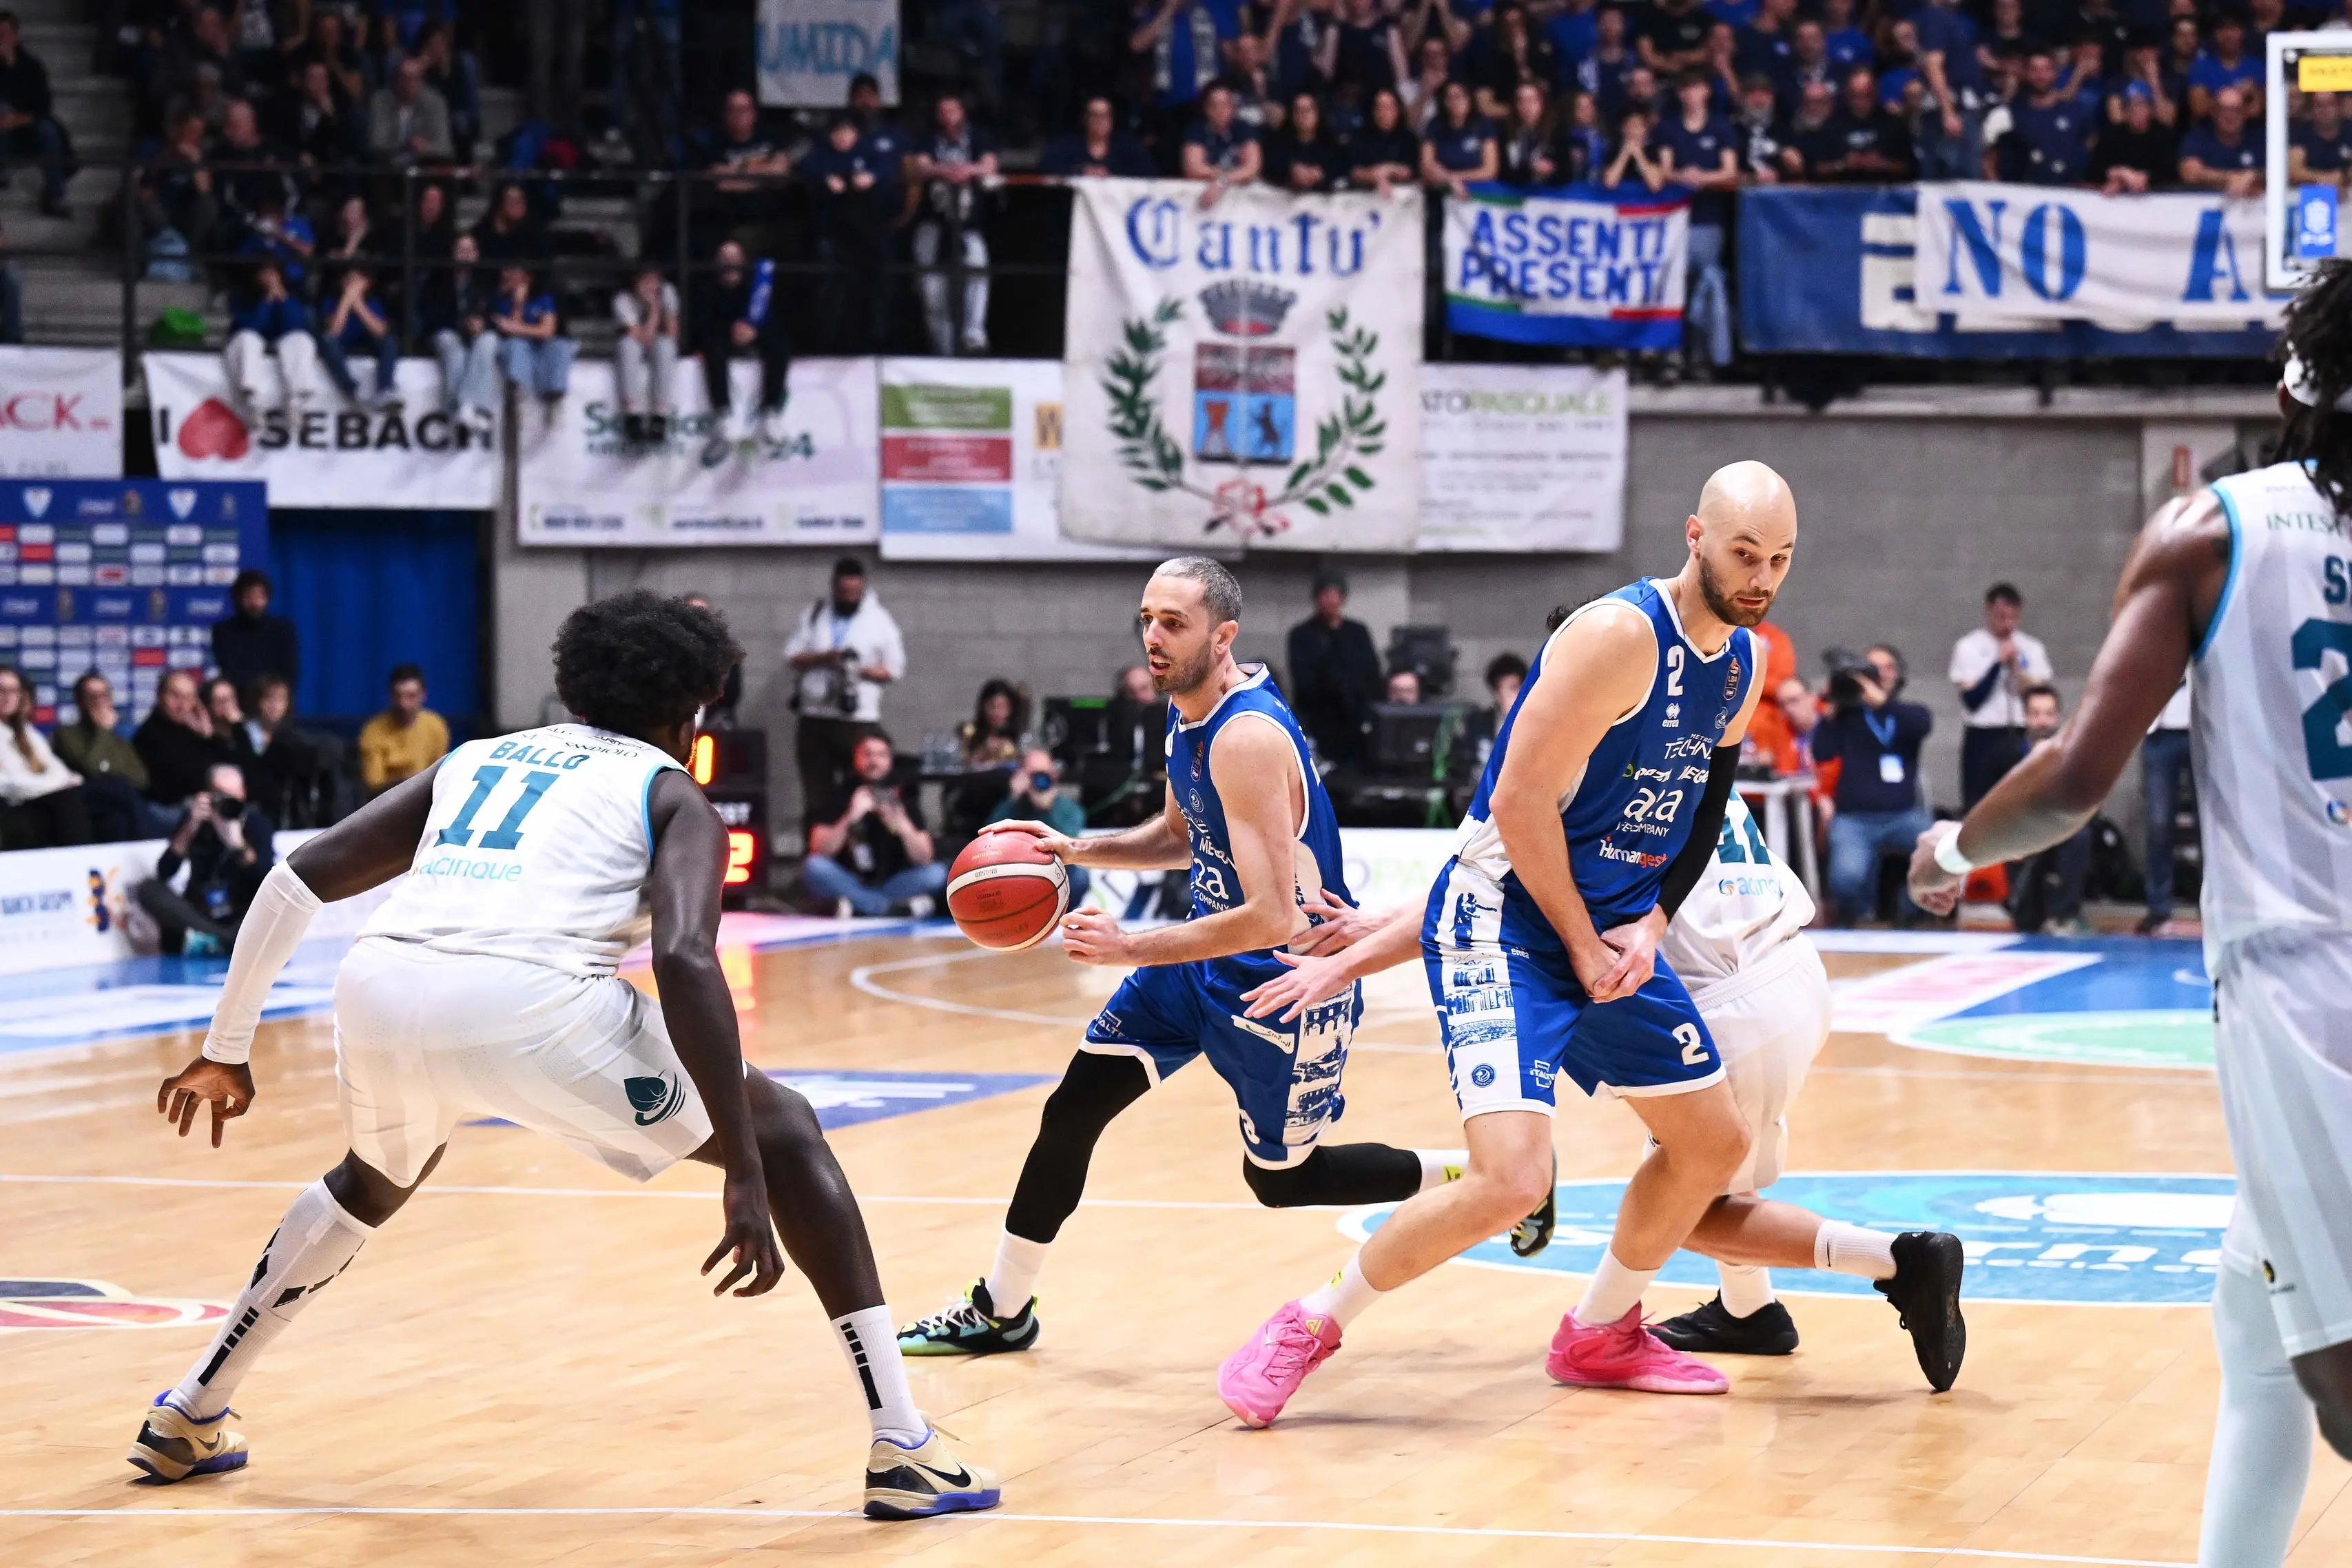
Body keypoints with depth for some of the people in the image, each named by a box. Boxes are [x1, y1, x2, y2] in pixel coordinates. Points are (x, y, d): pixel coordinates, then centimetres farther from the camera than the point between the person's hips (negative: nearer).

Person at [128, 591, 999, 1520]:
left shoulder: (473, 760, 34)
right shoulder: (670, 793, 18)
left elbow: (296, 880, 26)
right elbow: (685, 959, -2)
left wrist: (227, 1049, 35)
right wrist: (746, 1176, -5)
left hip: (381, 986, 5)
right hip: (527, 1000, -5)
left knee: (376, 1180, 41)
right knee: (785, 1132, 15)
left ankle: (187, 1420, 43)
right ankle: (903, 1451, 5)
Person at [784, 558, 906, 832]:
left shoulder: (878, 620, 4)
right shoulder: (814, 615, 11)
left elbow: (893, 670, 4)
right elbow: (792, 656, 8)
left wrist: (862, 671, -14)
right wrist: (822, 658, -11)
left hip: (859, 719, -2)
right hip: (815, 717, 2)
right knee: (816, 793, 3)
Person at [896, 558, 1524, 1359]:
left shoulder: (1249, 738, -30)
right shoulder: (1187, 710, -1)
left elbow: (1272, 918, -33)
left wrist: (1131, 948, -30)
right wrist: (1075, 851, 4)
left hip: (1287, 977, -8)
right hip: (1208, 952, 8)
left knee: (1281, 1179, 7)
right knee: (1072, 1110, 3)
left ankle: (1480, 1174, 25)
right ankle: (999, 1311, 16)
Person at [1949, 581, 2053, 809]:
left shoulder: (2032, 649, 7)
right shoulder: (1969, 648, -1)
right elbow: (1972, 699, -10)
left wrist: (2016, 668, -10)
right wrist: (1999, 663, -13)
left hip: (2022, 738, 2)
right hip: (1983, 738, -2)